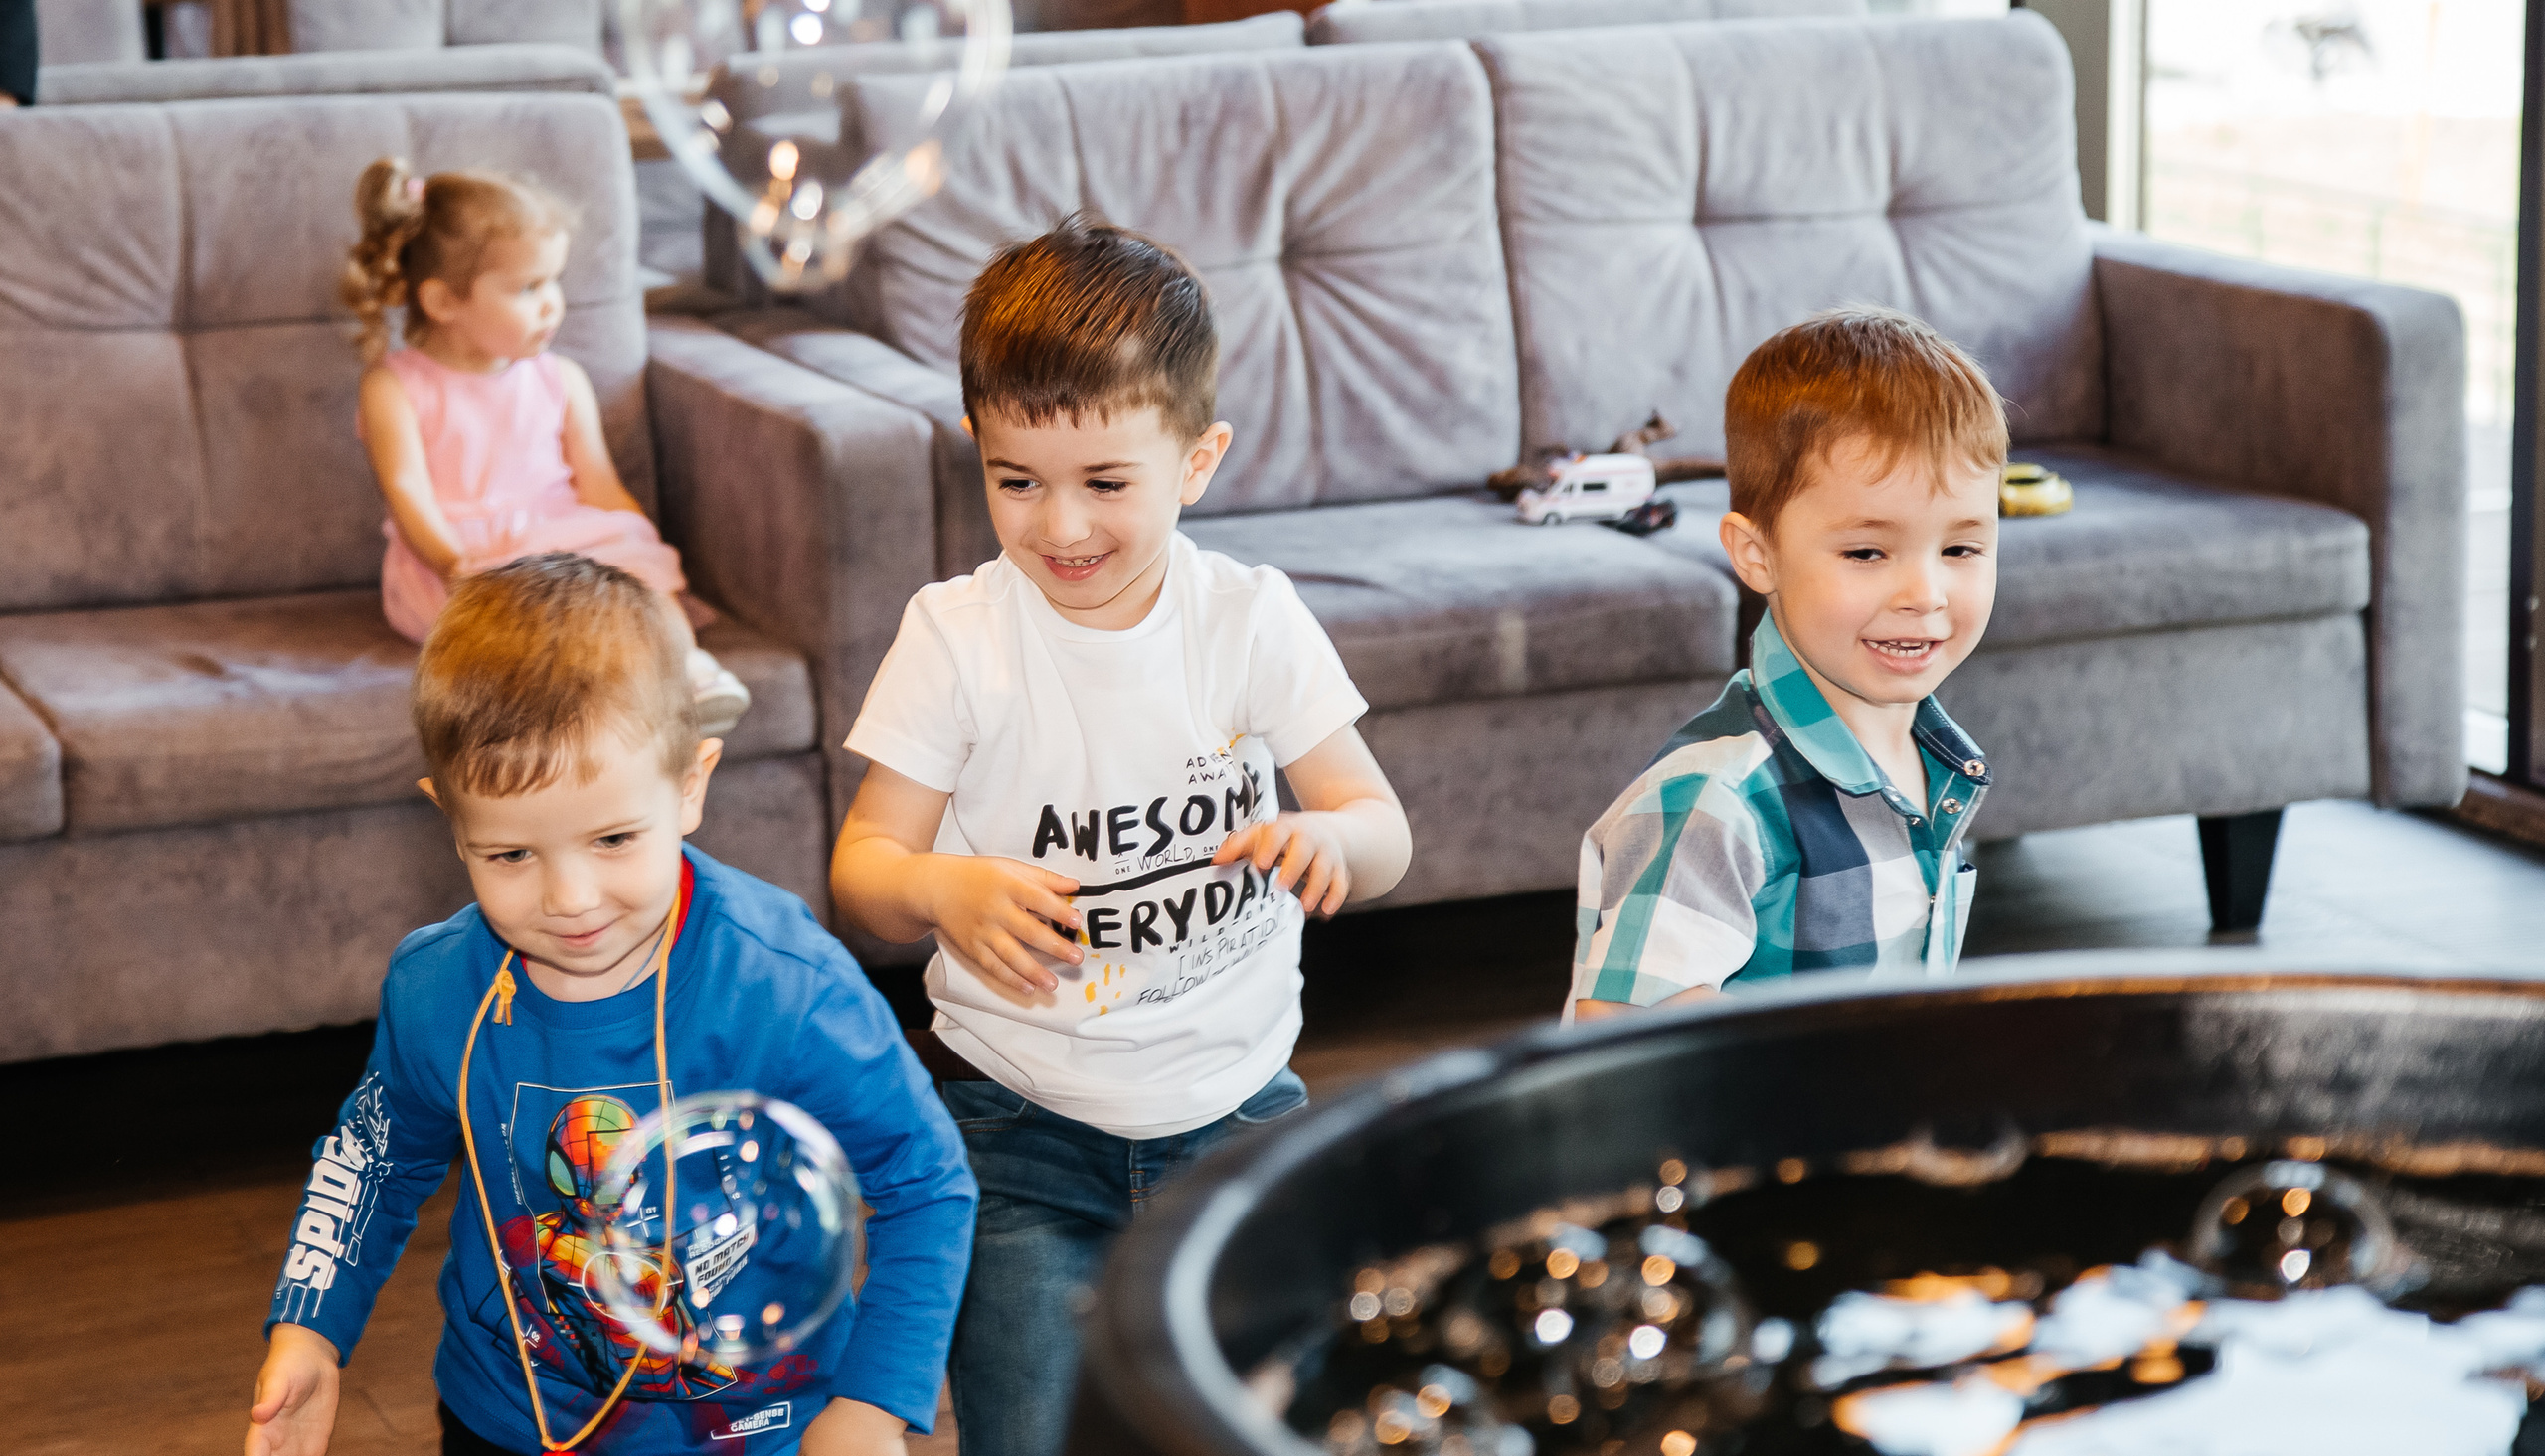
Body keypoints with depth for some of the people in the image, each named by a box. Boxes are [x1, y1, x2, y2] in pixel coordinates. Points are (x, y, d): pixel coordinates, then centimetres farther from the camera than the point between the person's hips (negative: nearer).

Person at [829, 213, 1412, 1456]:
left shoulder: (1253, 620, -3)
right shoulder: (958, 636, -8)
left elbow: (1386, 836, 0)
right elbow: (861, 867, -6)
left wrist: (1327, 839, -24)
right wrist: (942, 891, -29)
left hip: (1235, 1105, 2)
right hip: (1022, 1125, -2)